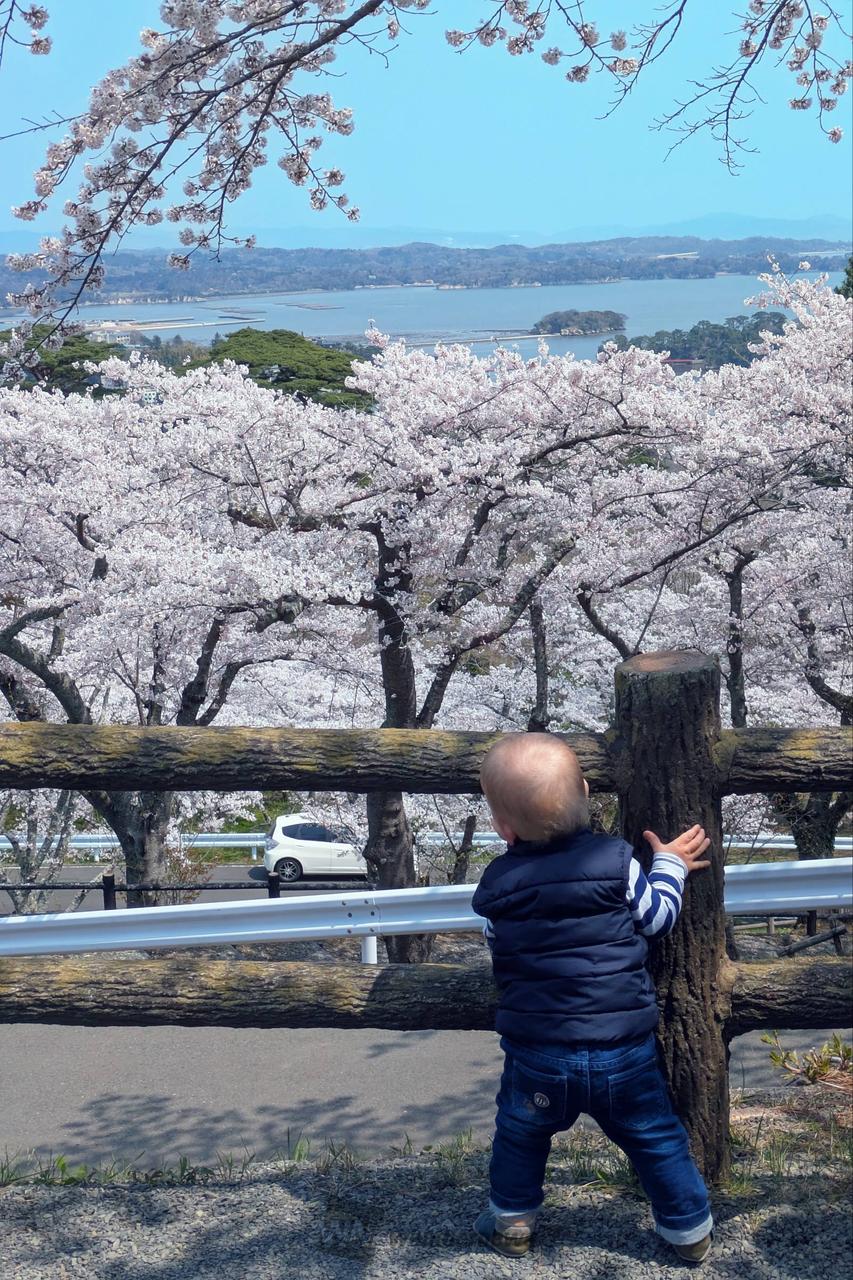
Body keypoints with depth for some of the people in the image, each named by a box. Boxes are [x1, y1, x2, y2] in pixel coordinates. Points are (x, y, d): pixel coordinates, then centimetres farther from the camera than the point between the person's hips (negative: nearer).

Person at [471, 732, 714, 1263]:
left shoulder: (496, 886, -6)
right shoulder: (617, 860, -10)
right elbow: (656, 917, 3)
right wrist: (670, 864, 20)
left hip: (539, 1055, 0)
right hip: (626, 1050, 0)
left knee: (520, 1134, 24)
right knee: (657, 1139, 18)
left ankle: (511, 1221, 36)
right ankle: (690, 1230, 30)